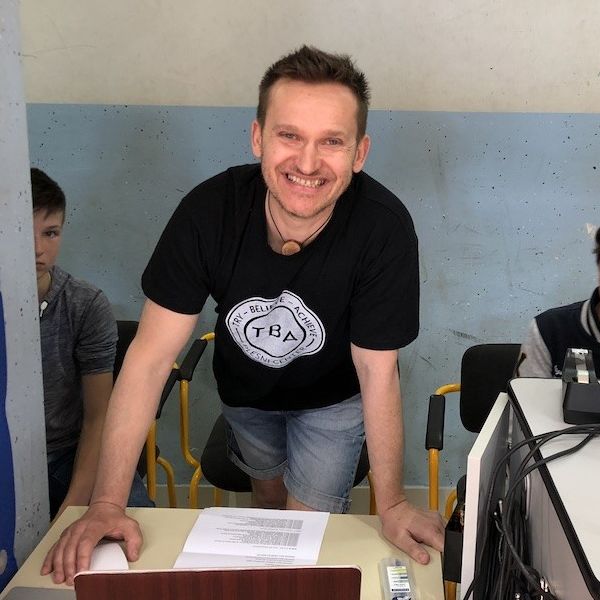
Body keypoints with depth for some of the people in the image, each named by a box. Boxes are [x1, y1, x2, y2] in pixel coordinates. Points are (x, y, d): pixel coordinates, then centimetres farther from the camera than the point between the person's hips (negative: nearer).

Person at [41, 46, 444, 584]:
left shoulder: (384, 228, -37)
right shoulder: (210, 210, -33)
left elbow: (378, 371, -27)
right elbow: (152, 355, -29)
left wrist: (391, 505, -23)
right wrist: (108, 504, -31)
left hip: (335, 397, -2)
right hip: (246, 389, 3)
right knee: (267, 489, 26)